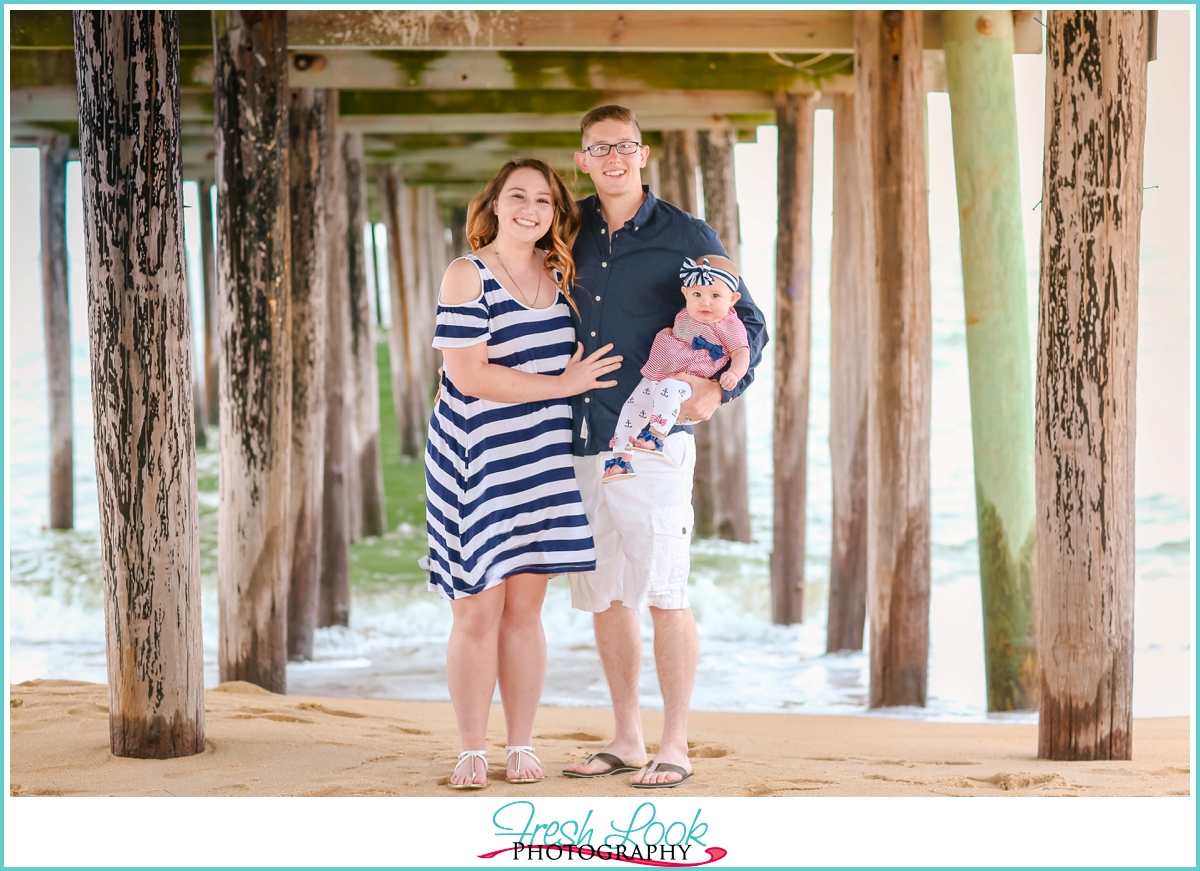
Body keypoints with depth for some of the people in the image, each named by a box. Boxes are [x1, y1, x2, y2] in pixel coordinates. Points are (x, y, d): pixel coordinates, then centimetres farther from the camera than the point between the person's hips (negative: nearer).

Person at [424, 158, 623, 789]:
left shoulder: (560, 275, 9)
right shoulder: (468, 276, -8)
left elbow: (578, 353, 28)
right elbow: (468, 376, -16)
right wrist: (562, 385, -13)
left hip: (541, 459, 4)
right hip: (477, 458, -4)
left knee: (525, 607, 7)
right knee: (478, 608, -2)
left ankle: (522, 747, 15)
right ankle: (472, 752, 8)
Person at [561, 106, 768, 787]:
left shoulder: (686, 237, -1)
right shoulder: (574, 234, 12)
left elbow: (748, 322, 1)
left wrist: (719, 389, -14)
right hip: (582, 442, 5)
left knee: (663, 595, -6)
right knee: (604, 596, 8)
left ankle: (675, 748, 0)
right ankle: (627, 740, 17)